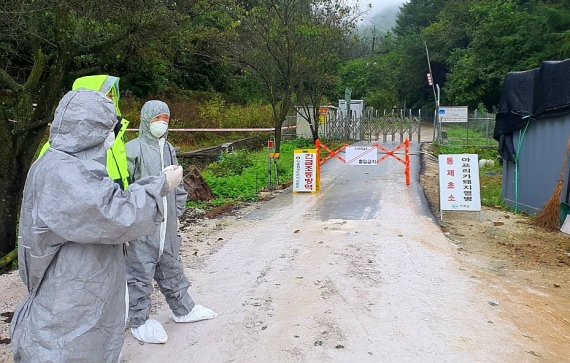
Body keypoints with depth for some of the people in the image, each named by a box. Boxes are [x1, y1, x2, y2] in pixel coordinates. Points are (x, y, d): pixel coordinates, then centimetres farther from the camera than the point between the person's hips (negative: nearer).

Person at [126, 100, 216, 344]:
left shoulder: (169, 149, 13)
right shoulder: (134, 149, -9)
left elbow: (178, 186, 19)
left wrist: (177, 213, 16)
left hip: (167, 224, 7)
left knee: (171, 267, 19)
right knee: (140, 271, 2)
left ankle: (182, 309, 33)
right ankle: (139, 321, 17)